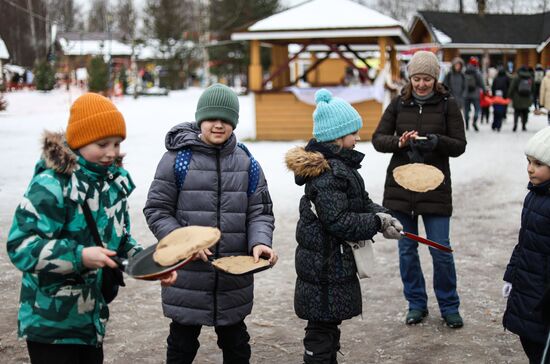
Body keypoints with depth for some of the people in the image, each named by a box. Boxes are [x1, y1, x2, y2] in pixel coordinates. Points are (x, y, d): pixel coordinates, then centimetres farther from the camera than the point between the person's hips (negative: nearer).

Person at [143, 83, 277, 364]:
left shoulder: (246, 163, 5)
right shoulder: (178, 158, -5)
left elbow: (260, 211, 6)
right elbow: (157, 210, -3)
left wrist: (260, 241, -14)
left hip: (234, 277, 3)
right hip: (188, 275, -3)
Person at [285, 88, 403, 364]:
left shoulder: (339, 163, 9)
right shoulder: (326, 173, -23)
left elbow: (361, 201, 14)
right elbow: (338, 222, -26)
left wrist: (382, 216, -5)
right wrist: (378, 222, -15)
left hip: (334, 261, 10)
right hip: (325, 266, -10)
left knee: (328, 324, 21)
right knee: (322, 329, 0)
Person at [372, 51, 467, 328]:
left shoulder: (447, 105, -1)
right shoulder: (398, 104, 4)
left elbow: (459, 146, -2)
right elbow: (378, 139, 3)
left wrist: (437, 141, -23)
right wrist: (398, 142, -18)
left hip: (435, 186, -2)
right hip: (400, 186, 2)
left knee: (441, 250, 0)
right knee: (407, 249, 9)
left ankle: (449, 306, 19)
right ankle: (416, 304, 25)